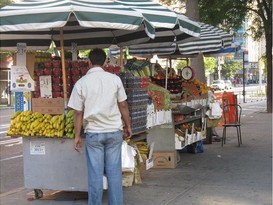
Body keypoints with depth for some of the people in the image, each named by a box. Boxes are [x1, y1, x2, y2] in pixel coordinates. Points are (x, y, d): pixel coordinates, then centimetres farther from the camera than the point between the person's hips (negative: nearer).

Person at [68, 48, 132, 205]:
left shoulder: (81, 83, -3)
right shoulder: (115, 79, -2)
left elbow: (78, 113, -2)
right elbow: (123, 106, 2)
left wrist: (77, 135, 6)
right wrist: (128, 126, 15)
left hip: (93, 133, -1)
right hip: (114, 132, 1)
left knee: (95, 174, 5)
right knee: (114, 173, 6)